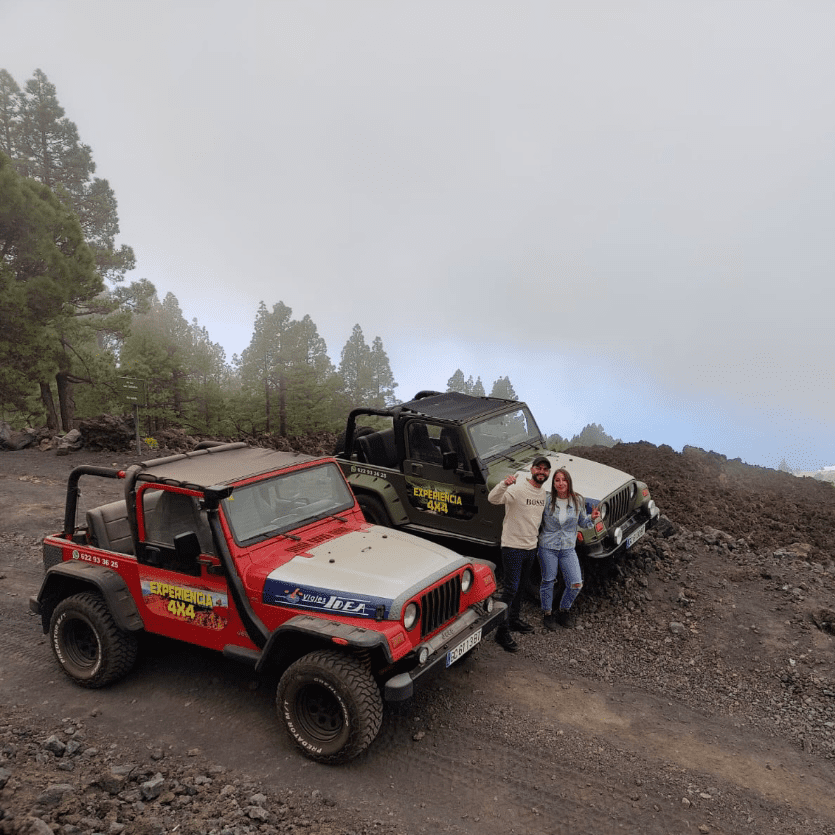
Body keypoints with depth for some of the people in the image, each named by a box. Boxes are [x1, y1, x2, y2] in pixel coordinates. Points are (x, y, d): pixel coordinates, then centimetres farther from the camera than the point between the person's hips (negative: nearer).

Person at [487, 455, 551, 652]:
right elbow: (492, 499, -34)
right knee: (510, 588, -6)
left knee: (519, 586, 21)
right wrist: (504, 484, -52)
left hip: (531, 547, 7)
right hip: (513, 546, -7)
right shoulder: (517, 488, -18)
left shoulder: (544, 494, 6)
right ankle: (502, 631, 2)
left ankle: (514, 620, 37)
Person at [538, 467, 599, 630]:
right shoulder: (547, 501, -9)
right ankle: (547, 613, 29)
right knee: (548, 582, 8)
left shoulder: (578, 501, -3)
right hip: (548, 548, -2)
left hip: (568, 549, 2)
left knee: (576, 584, -2)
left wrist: (591, 517, -11)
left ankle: (564, 611, 23)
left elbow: (582, 523, 8)